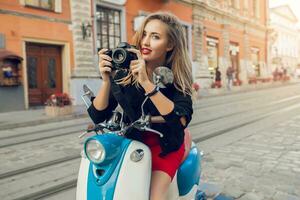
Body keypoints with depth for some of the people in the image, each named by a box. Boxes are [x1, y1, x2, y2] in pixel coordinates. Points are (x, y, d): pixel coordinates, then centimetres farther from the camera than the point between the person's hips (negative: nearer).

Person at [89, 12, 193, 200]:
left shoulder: (176, 77, -14)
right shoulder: (126, 70, -13)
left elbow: (181, 120, -30)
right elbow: (98, 116, -13)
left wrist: (146, 82, -38)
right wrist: (106, 80, -30)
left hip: (165, 145, -1)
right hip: (131, 141, 2)